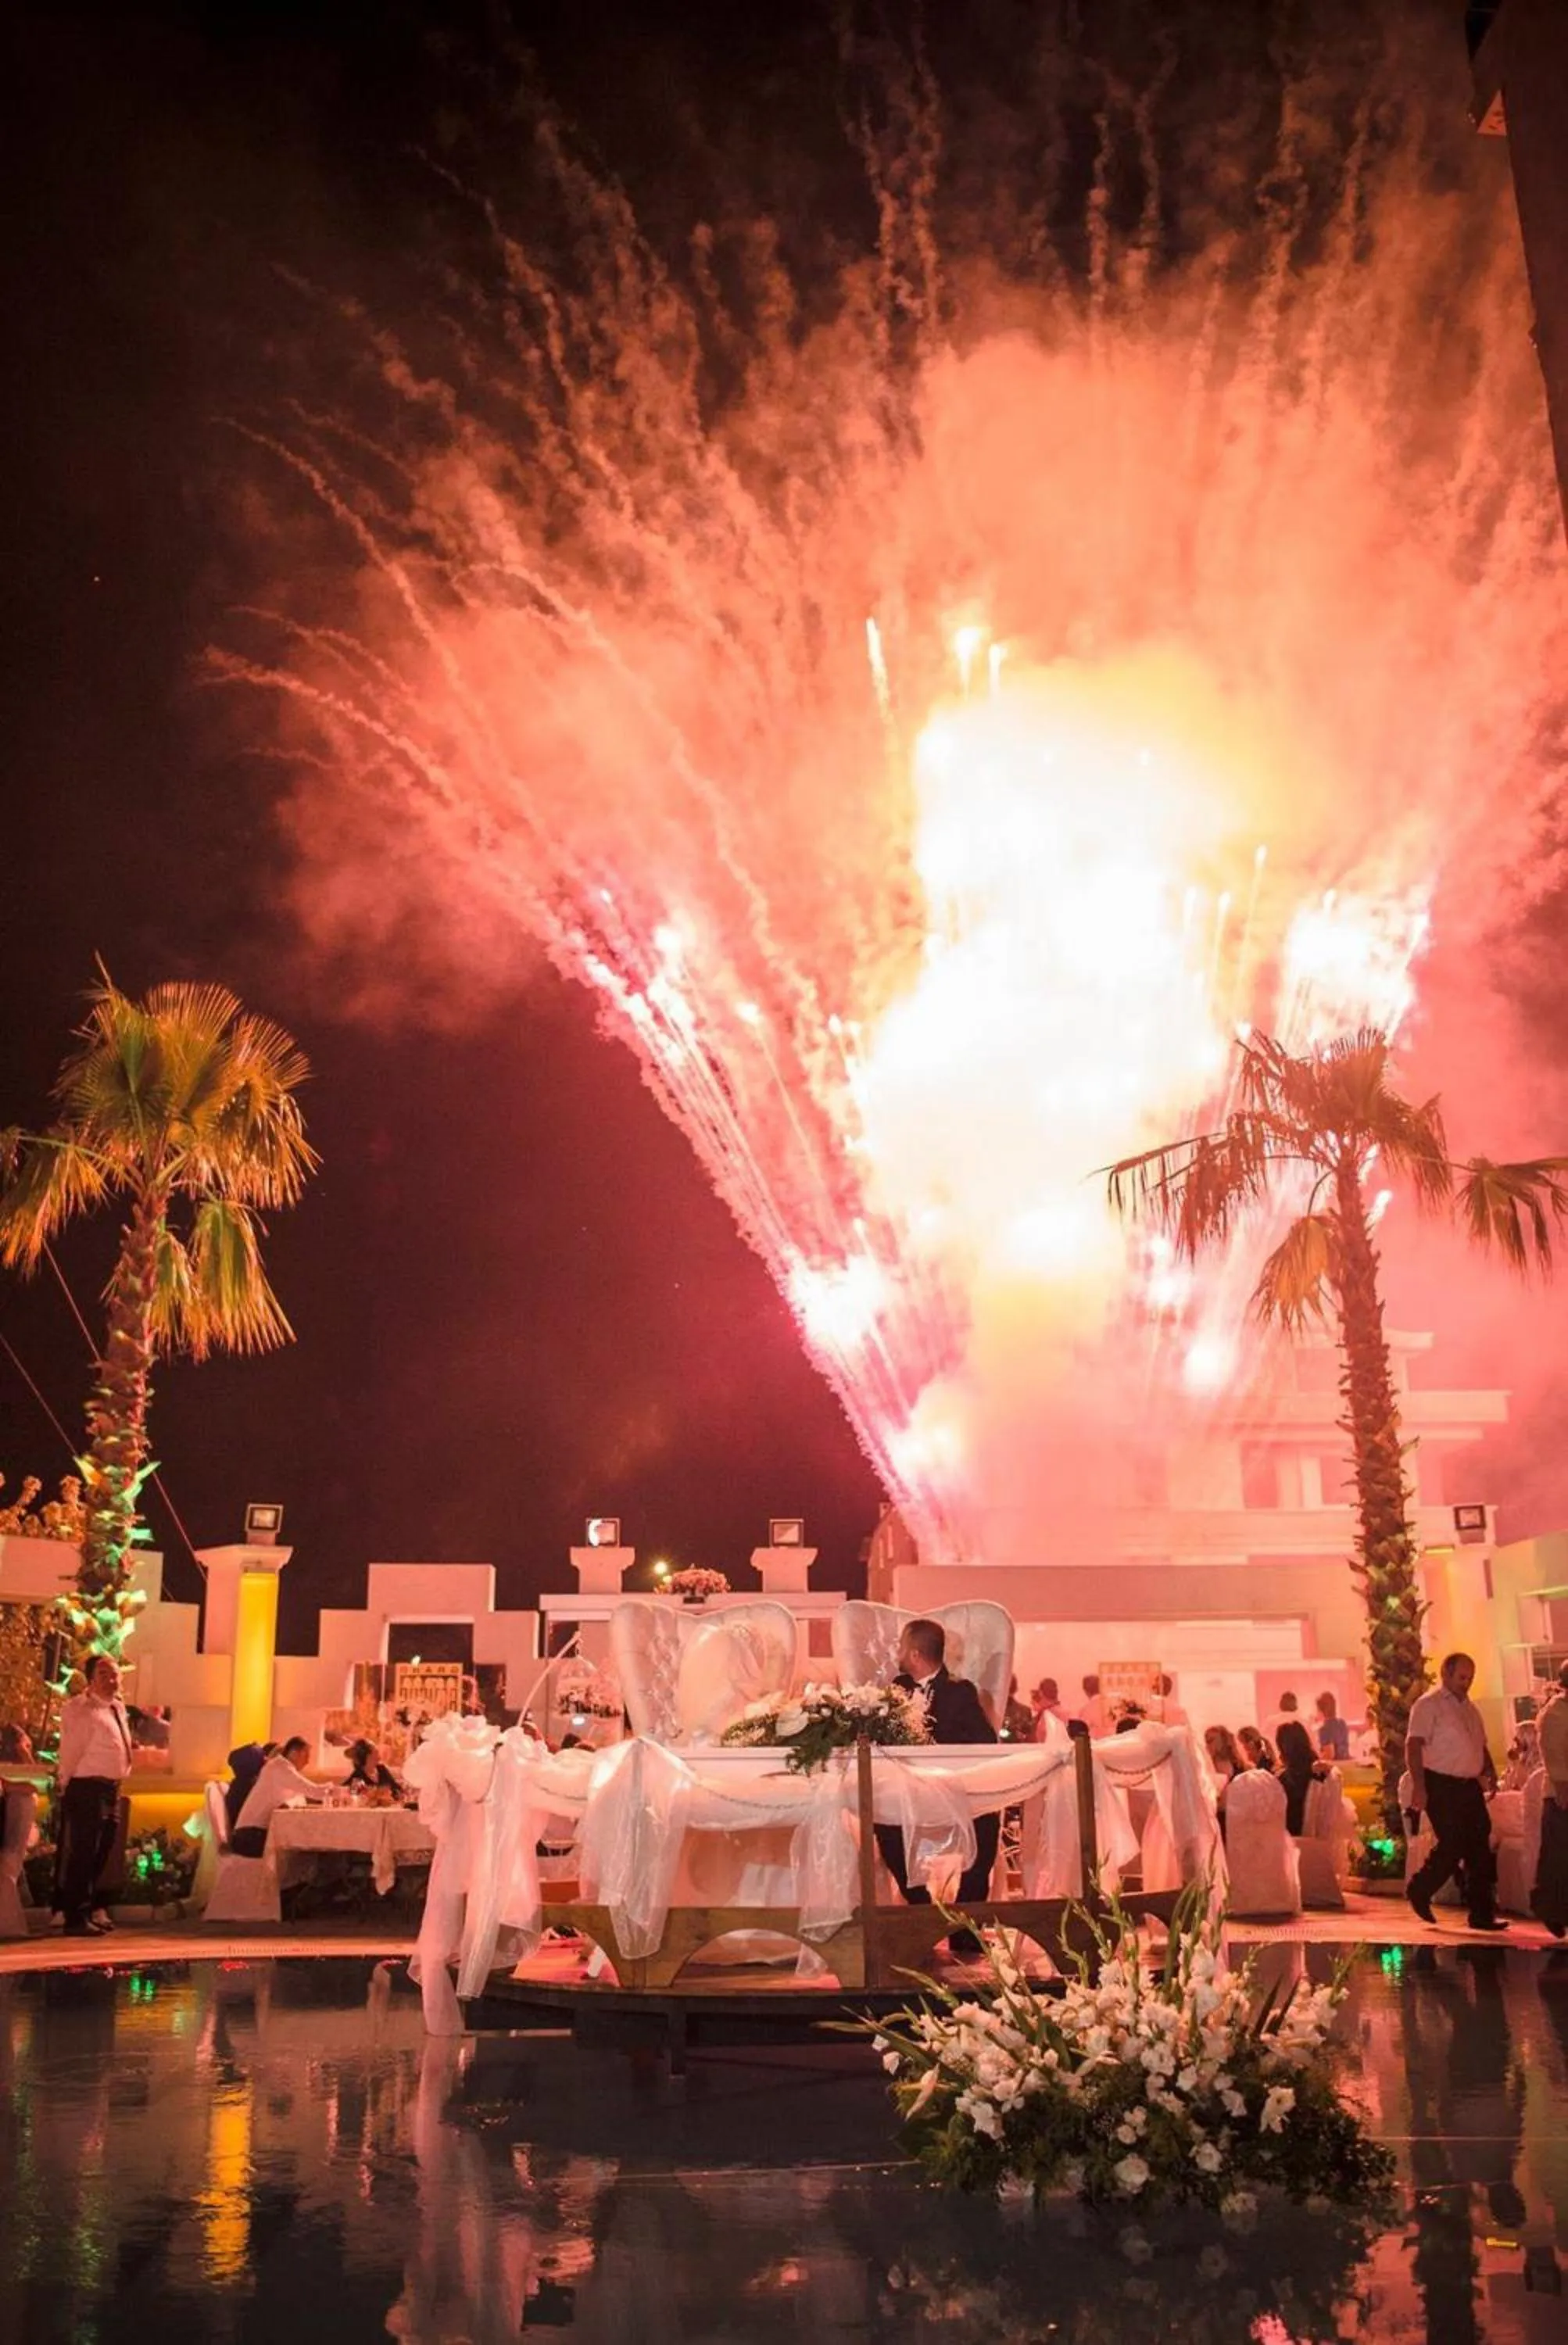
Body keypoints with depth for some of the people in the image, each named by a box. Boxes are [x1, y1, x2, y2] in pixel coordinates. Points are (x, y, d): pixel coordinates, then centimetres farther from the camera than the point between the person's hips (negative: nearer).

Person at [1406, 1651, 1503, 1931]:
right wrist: (1419, 1787, -22)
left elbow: (1481, 1746, 25)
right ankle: (1419, 1891, 15)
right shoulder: (1429, 1705, -8)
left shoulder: (1469, 1707, 17)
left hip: (1470, 1787, 8)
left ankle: (1483, 1914, 11)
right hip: (1441, 1786, -8)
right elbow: (1414, 1746, -15)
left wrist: (1490, 1773, 8)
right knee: (1452, 1845, -8)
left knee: (1480, 1850, 5)